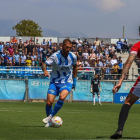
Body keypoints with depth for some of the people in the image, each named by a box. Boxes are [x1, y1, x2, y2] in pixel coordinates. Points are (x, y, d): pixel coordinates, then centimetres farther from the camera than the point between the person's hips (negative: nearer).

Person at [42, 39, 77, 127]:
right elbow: (44, 64, -19)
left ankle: (51, 116, -14)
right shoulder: (55, 56, -13)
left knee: (62, 97, -29)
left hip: (67, 82, 0)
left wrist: (74, 80, 16)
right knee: (49, 102, -12)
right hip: (55, 82, 0)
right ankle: (49, 122, 12)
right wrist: (45, 70, -41)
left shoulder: (73, 57, -4)